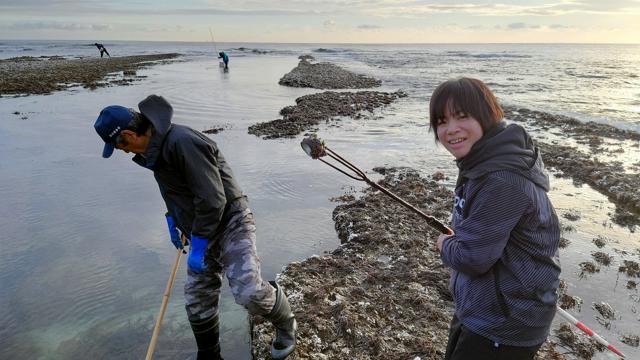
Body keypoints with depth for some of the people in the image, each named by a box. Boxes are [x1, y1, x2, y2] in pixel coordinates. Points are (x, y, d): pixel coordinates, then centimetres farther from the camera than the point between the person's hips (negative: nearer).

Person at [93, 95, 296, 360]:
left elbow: (212, 199, -27)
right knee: (197, 300, 11)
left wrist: (198, 245, -20)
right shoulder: (154, 146, 6)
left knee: (248, 292, -21)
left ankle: (285, 324, 11)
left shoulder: (182, 141, -26)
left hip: (230, 221, -9)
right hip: (203, 230, 9)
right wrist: (173, 218, 24)